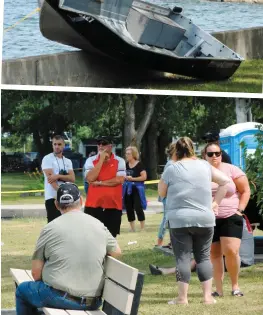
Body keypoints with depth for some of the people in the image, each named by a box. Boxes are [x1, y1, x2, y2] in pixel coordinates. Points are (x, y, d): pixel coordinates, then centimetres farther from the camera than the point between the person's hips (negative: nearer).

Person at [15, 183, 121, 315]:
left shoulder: (50, 228, -5)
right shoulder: (99, 226, 3)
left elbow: (36, 273, -3)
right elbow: (117, 252, 19)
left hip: (59, 298, -4)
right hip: (93, 302, 4)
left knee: (22, 290, 25)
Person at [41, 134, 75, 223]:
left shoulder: (68, 161, 14)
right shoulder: (47, 159, -3)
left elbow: (72, 178, -1)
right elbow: (50, 177, -14)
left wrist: (58, 176, -18)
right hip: (53, 198, -6)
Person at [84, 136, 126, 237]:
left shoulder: (119, 161, 1)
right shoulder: (91, 161, 3)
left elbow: (120, 180, -11)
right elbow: (90, 179, -13)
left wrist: (99, 183, -11)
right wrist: (101, 160, -12)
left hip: (113, 205, 0)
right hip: (93, 204, 0)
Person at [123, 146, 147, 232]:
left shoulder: (139, 164, -10)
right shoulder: (126, 165, 8)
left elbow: (144, 177, -14)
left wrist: (133, 179, -19)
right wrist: (125, 177, -2)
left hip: (137, 188, -6)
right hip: (127, 188, 6)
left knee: (138, 208, -9)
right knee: (129, 209, 8)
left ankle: (142, 228, -1)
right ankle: (132, 229, 17)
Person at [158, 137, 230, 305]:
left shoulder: (172, 169, -3)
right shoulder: (204, 165, 7)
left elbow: (161, 193, 6)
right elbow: (226, 181, 12)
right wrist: (215, 203, 13)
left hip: (179, 220, -3)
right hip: (205, 219, 3)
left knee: (183, 258, 0)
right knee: (204, 257, 10)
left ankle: (182, 297, -1)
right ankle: (208, 296, 6)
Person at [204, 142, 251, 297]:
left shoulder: (232, 170, 0)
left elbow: (245, 191, 4)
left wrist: (240, 209, -5)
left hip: (231, 217, -2)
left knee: (231, 251, -14)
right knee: (214, 254, 3)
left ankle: (235, 285, 5)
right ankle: (219, 289, 9)